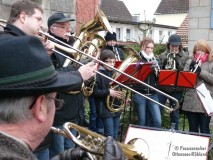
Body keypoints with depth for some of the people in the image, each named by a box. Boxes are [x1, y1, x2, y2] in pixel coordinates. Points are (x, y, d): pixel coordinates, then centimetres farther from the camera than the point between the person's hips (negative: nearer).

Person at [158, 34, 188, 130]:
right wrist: (163, 64, -16)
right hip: (162, 87, 1)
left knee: (174, 114, 9)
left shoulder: (184, 57, 2)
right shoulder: (162, 55, 5)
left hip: (176, 89, -1)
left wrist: (178, 64, -19)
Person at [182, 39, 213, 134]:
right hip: (191, 102, 3)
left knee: (204, 130, 4)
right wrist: (191, 68, -11)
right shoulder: (190, 61, 11)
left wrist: (201, 72, -18)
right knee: (192, 130, 12)